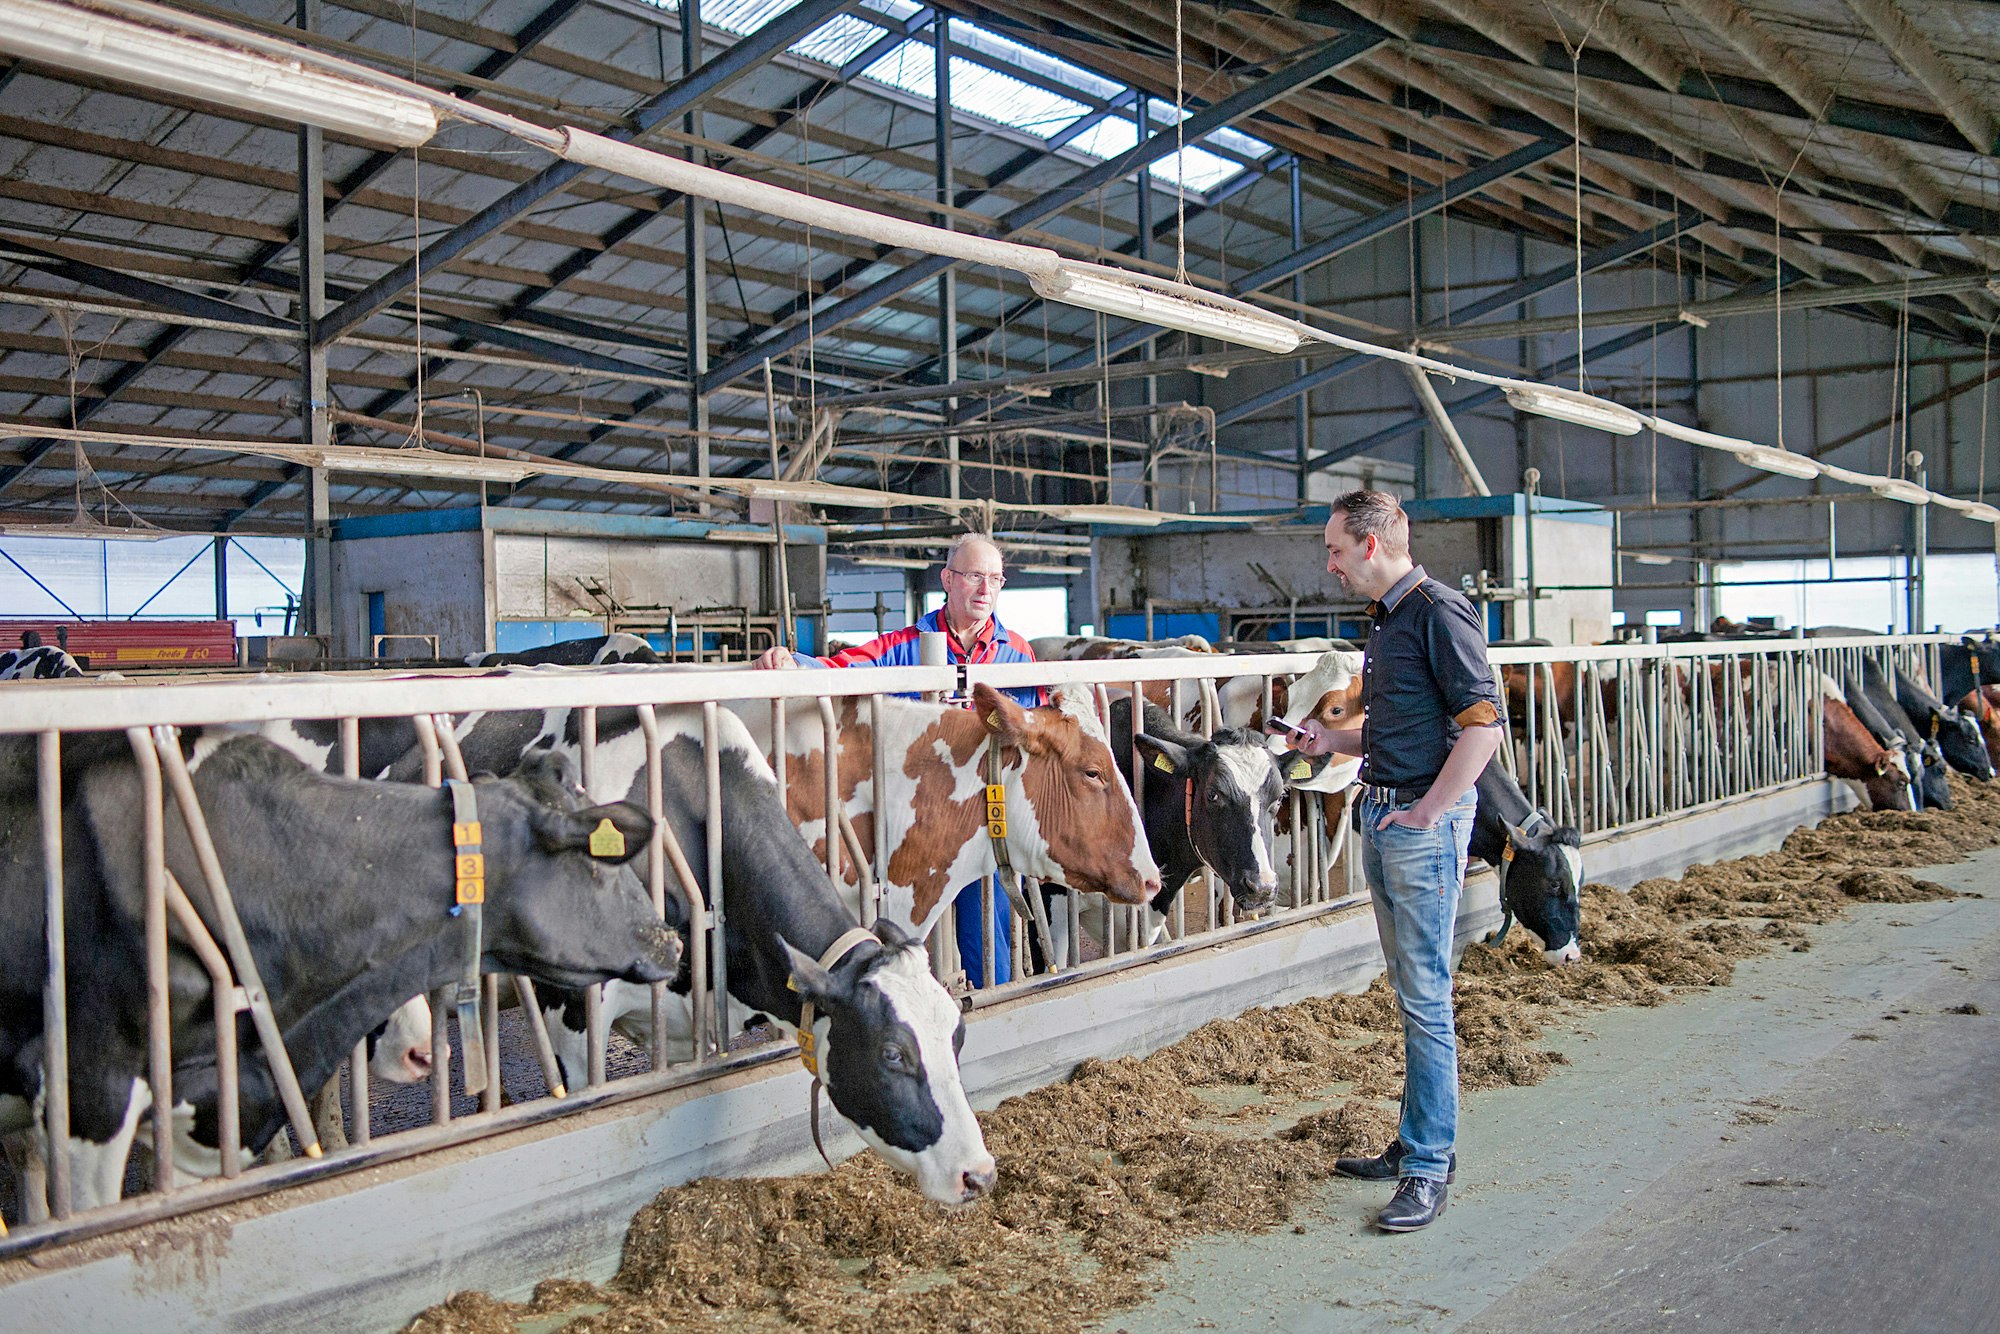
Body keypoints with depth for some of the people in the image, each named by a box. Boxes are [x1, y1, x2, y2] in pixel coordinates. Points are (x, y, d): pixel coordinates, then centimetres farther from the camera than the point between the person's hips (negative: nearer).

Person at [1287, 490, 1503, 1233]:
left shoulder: (1439, 612, -13)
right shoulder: (1384, 620, 16)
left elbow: (1483, 725, -19)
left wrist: (1427, 811, -19)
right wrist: (1335, 742, 11)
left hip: (1424, 823, -10)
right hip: (1380, 818, 10)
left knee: (1425, 999, -5)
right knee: (1410, 993, 15)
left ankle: (1429, 1168, 2)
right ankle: (1417, 1141, 25)